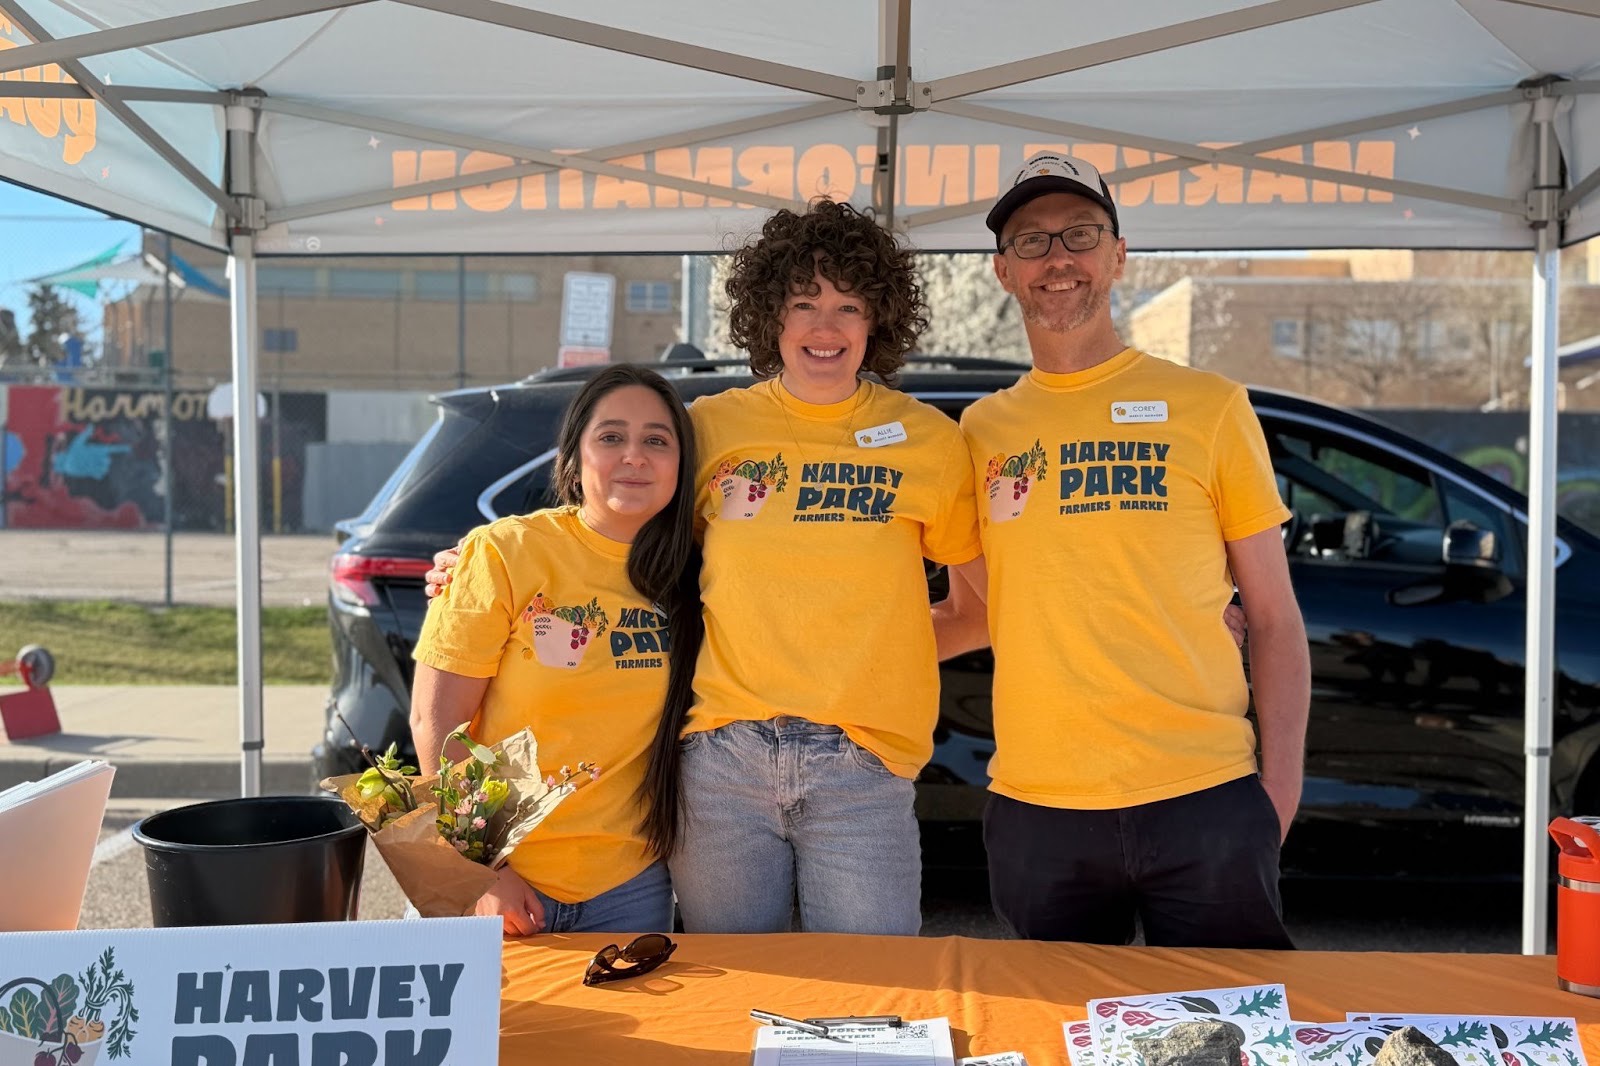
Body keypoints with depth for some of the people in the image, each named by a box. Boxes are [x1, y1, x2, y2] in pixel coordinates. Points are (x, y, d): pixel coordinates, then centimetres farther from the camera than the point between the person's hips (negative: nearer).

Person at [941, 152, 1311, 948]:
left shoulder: (1209, 408, 2)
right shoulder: (982, 430, 8)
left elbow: (1273, 615, 4)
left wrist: (1282, 775, -5)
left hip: (1203, 800, -2)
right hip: (1033, 807, 2)